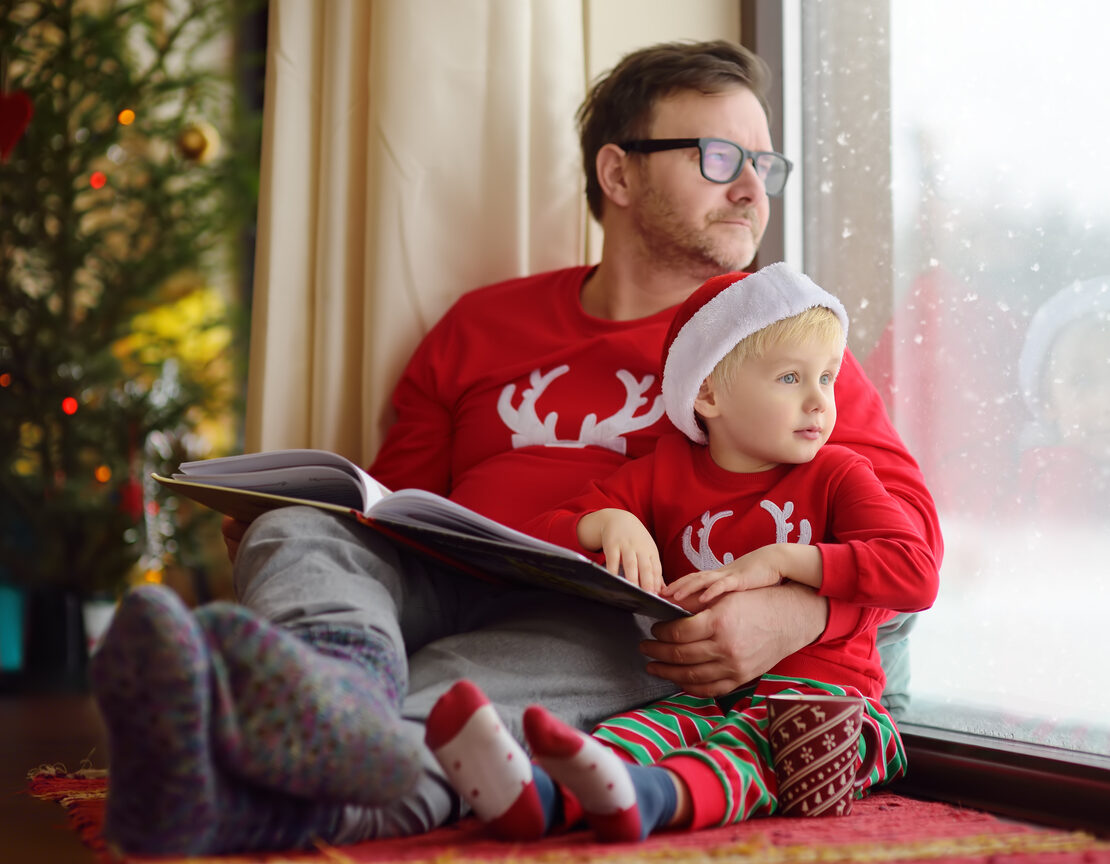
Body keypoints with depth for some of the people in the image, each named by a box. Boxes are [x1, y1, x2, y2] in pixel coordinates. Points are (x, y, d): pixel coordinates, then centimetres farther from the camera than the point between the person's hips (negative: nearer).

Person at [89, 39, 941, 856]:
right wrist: (271, 531, 1)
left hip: (618, 625, -3)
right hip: (446, 590, 4)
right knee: (296, 530, -25)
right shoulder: (482, 326, 23)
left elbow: (905, 513, 5)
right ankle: (338, 697, -58)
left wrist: (792, 612, -17)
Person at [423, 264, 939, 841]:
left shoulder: (836, 475, 7)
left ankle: (644, 798, -65)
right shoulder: (667, 470, 13)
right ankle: (534, 795, -60)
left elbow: (917, 574, -10)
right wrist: (606, 522, -12)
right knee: (646, 728, -29)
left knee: (752, 739, -35)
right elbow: (539, 540, 12)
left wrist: (780, 561, -16)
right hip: (700, 696, 2)